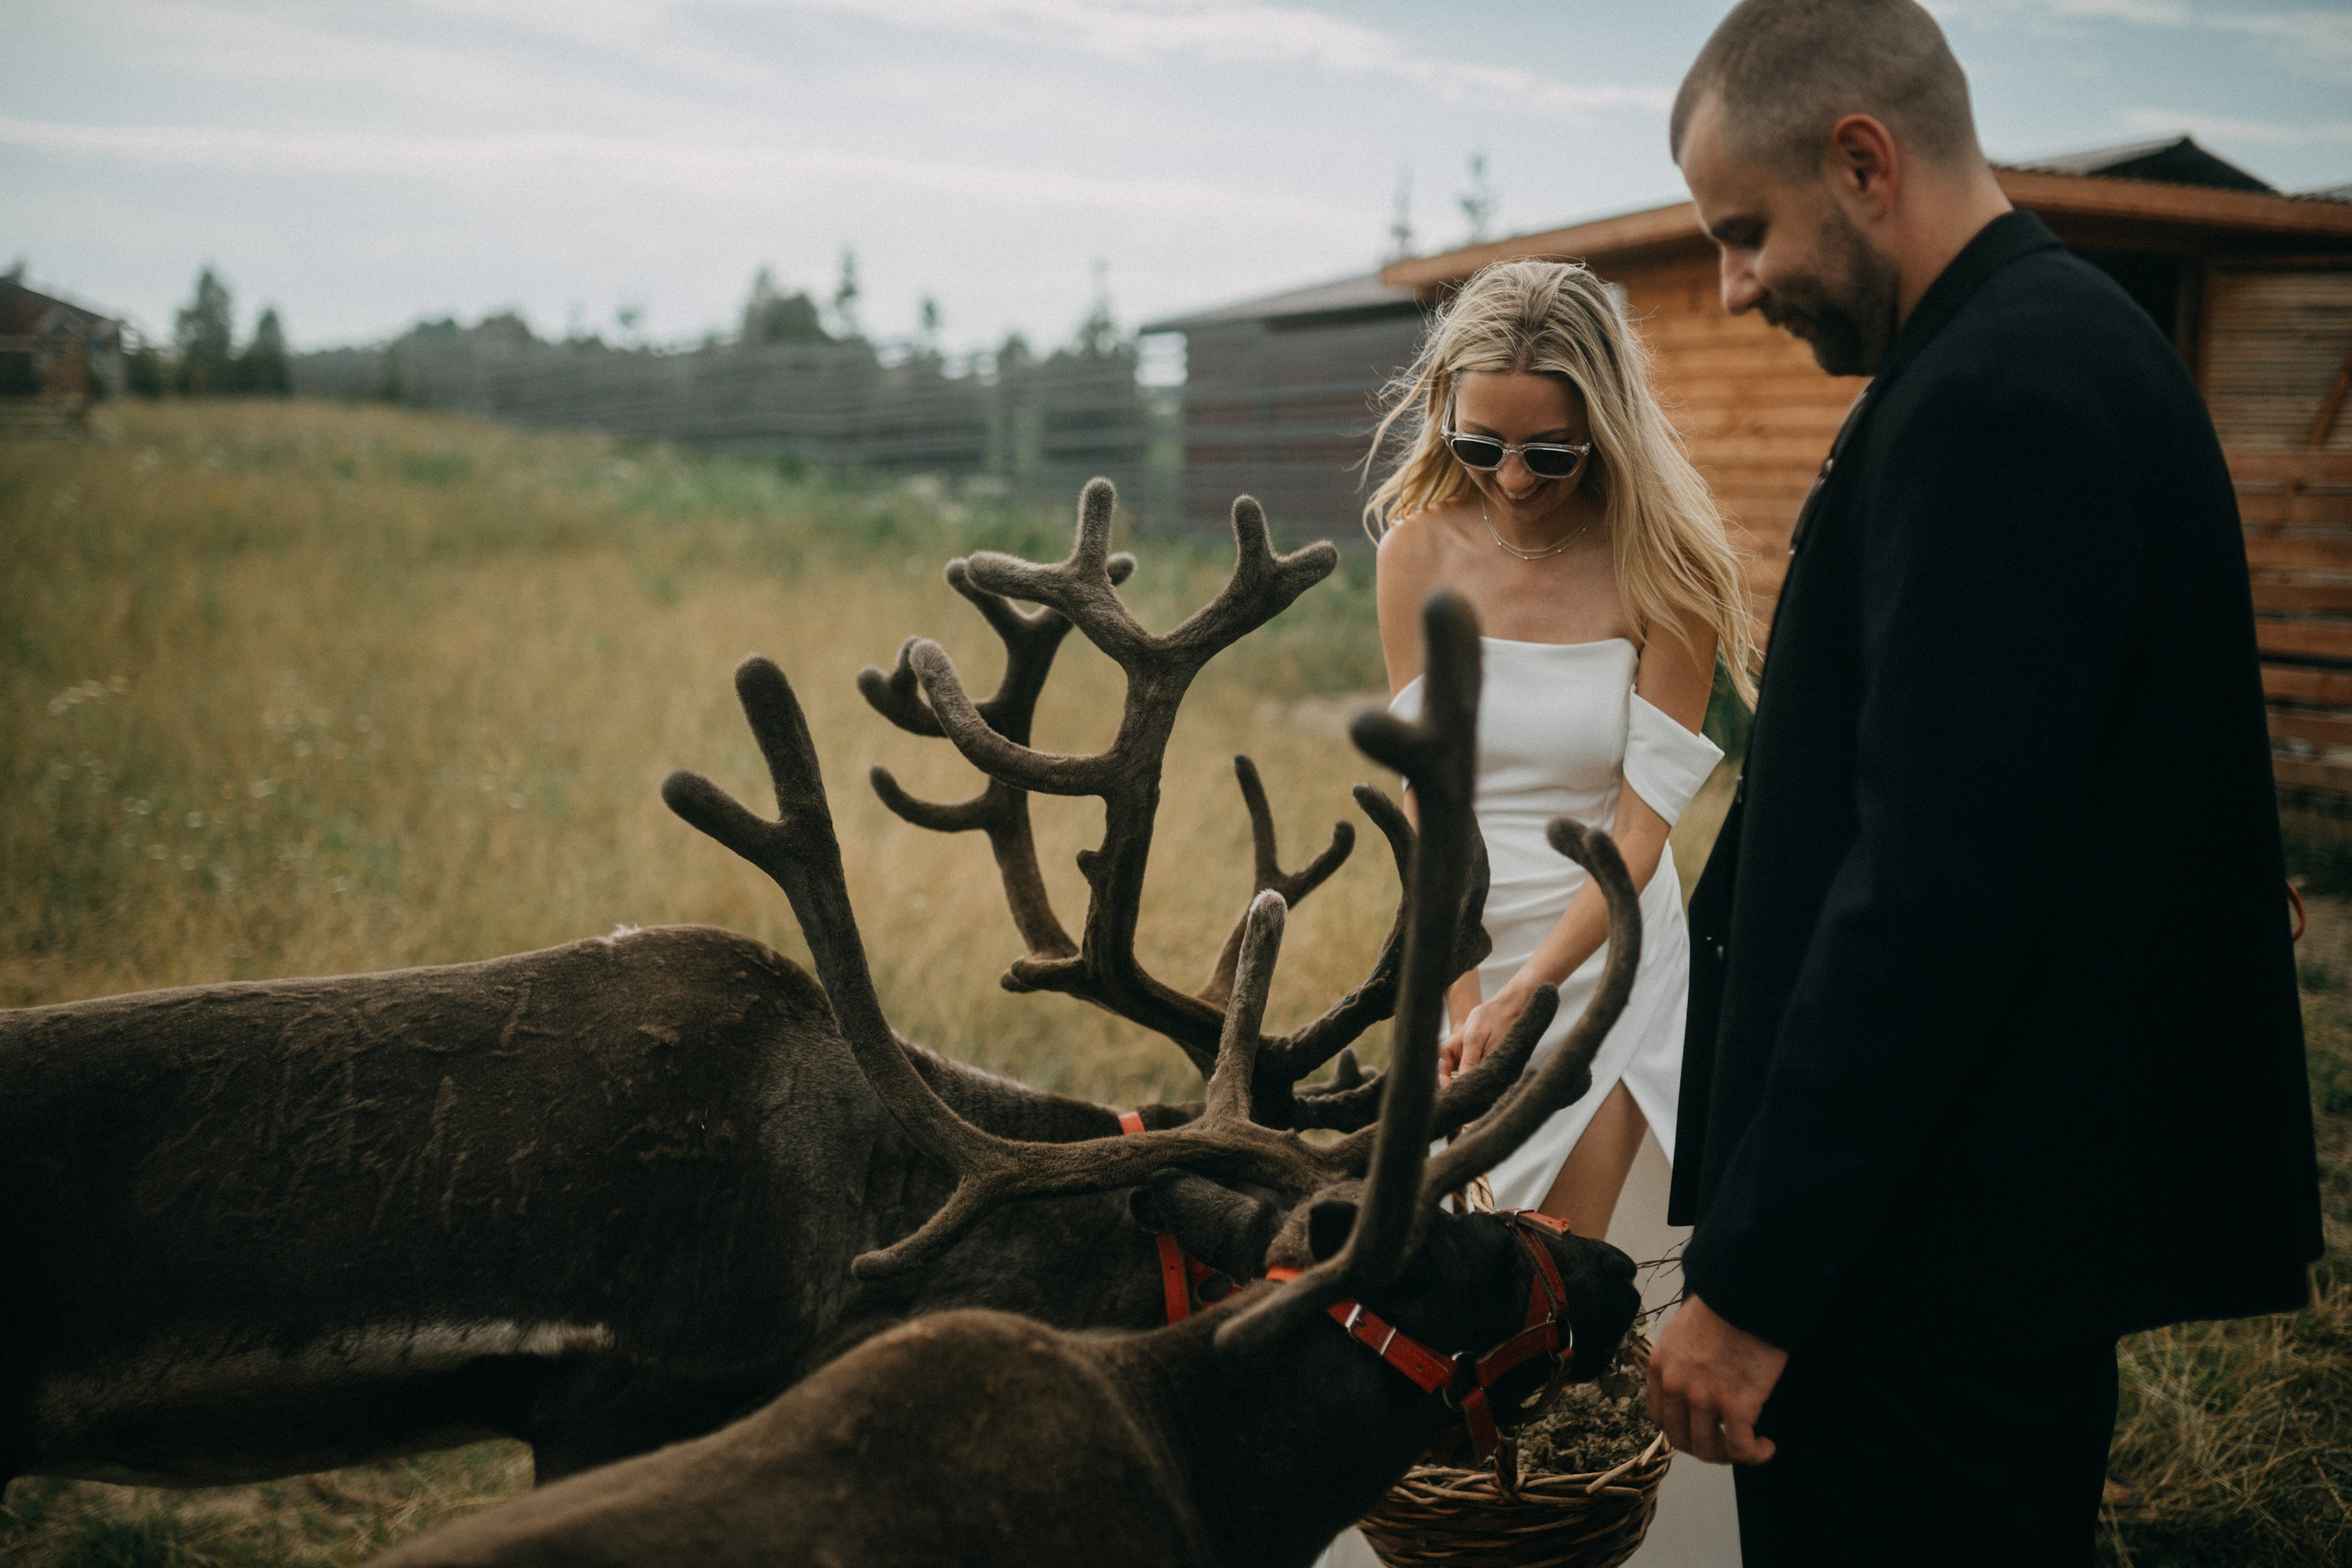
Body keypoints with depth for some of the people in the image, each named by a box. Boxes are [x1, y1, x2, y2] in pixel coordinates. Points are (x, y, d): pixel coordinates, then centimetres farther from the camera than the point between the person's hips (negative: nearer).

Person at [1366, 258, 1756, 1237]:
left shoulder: (1661, 574, -12)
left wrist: (1526, 990, -23)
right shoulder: (1420, 553, -6)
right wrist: (1464, 1006, -16)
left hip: (1606, 950, -2)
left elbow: (1640, 832, -13)